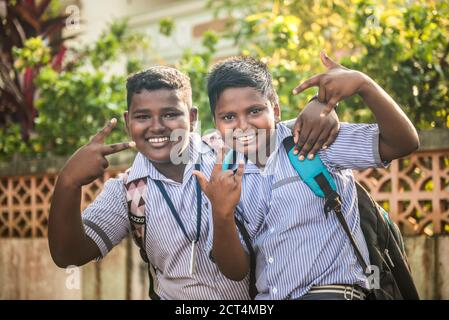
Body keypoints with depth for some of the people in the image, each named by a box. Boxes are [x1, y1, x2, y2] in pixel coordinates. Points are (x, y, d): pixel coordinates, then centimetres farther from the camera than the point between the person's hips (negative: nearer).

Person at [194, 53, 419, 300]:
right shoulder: (226, 179, 10)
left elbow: (404, 143, -9)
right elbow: (235, 271, 5)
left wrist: (362, 83, -21)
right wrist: (221, 214, -12)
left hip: (332, 291, -4)